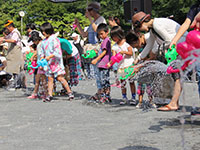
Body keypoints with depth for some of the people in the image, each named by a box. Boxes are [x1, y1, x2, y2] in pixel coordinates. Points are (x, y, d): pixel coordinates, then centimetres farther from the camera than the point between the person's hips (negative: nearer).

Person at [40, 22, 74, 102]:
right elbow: (43, 52, 21)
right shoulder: (44, 41, 15)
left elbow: (57, 52, -13)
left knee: (60, 77, -11)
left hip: (56, 62, -7)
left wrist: (49, 56, -19)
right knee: (50, 78, 4)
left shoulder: (54, 39, -8)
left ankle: (70, 92, -3)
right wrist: (42, 60, 6)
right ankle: (50, 95, 4)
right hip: (49, 63, 7)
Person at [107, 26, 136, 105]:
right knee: (122, 82, 4)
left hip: (129, 65, -4)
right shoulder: (115, 46, 6)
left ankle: (133, 98, 3)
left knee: (131, 81, -2)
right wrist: (110, 63, -15)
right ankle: (124, 98, 13)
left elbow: (131, 53, -7)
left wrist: (124, 52, -21)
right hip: (121, 66, 4)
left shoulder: (126, 43, -4)